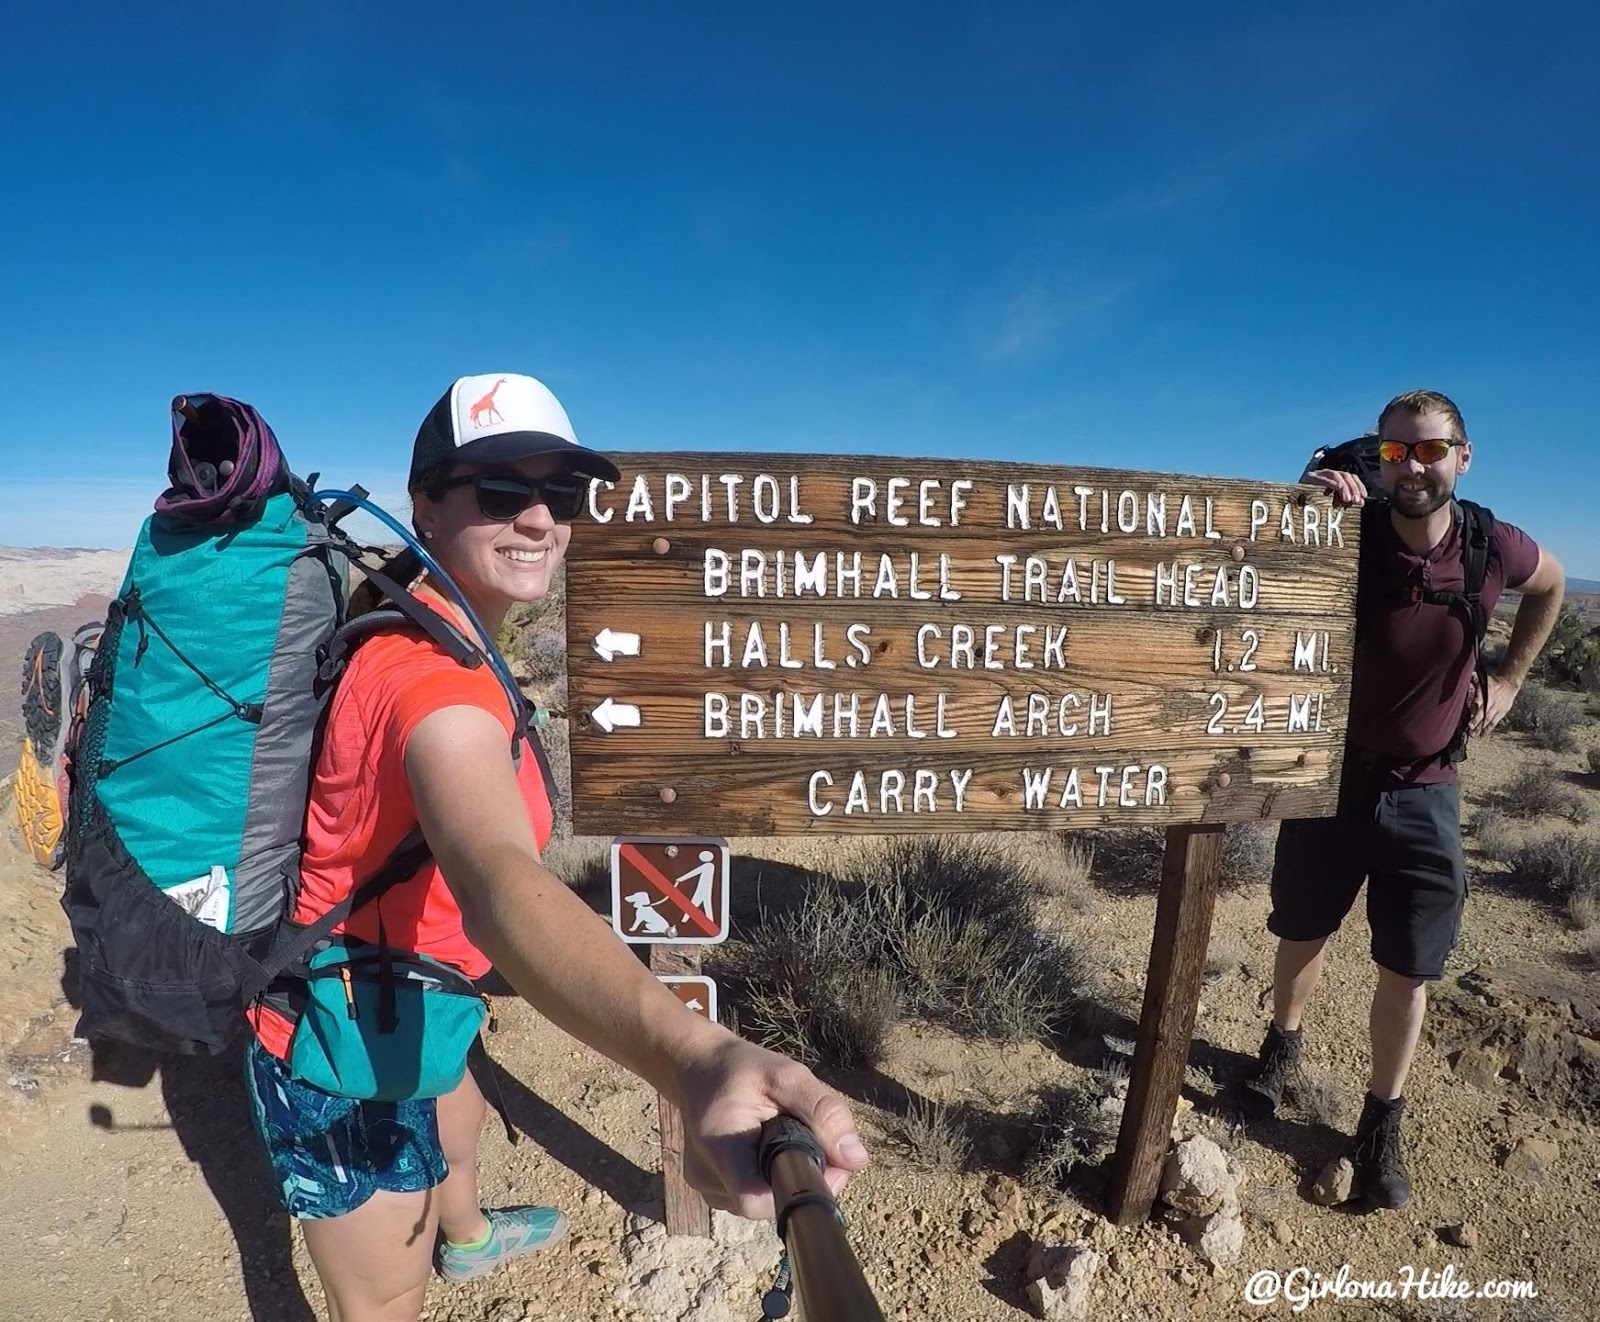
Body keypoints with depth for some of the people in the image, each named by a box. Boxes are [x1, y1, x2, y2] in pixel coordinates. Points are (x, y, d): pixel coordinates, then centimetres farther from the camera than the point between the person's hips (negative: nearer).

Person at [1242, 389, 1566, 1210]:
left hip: (1424, 792, 1)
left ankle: (1382, 1127, 28)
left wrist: (1509, 680, 7)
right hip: (1332, 774, -1)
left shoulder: (1493, 548, -9)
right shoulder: (1347, 538, -15)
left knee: (1408, 973, 8)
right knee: (1302, 934, 17)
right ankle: (1283, 1044, 44)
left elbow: (1549, 586, 14)